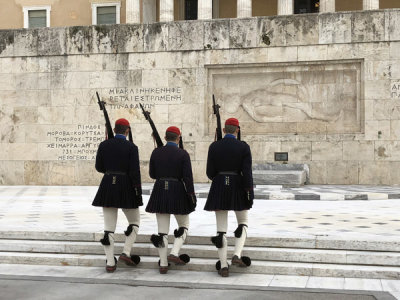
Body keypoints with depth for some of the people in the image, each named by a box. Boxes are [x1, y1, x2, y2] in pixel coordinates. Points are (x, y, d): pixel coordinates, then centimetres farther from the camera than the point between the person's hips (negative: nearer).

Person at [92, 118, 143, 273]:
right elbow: (134, 172, -11)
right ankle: (126, 253, 2)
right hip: (126, 188, -3)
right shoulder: (131, 147, -7)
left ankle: (110, 263, 6)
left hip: (108, 187, 3)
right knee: (135, 222, 17)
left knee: (109, 226, 6)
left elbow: (99, 167, 6)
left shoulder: (103, 145, 2)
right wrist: (138, 193, -5)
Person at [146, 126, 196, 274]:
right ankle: (174, 253, -2)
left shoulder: (156, 152, 2)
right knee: (183, 225, 16)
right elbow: (188, 178, -11)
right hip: (177, 193, -3)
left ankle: (163, 265, 8)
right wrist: (192, 197, -6)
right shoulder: (183, 154, -7)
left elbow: (152, 174, 9)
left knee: (162, 230, 6)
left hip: (160, 192, 3)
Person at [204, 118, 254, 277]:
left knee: (221, 228, 5)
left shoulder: (214, 146, 0)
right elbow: (247, 173, -9)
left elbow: (210, 172, 2)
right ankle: (237, 255, 0)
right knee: (243, 223, 18)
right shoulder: (243, 147, -4)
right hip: (238, 188, -1)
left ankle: (223, 266, 3)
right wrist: (250, 195, -5)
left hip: (219, 189, 1)